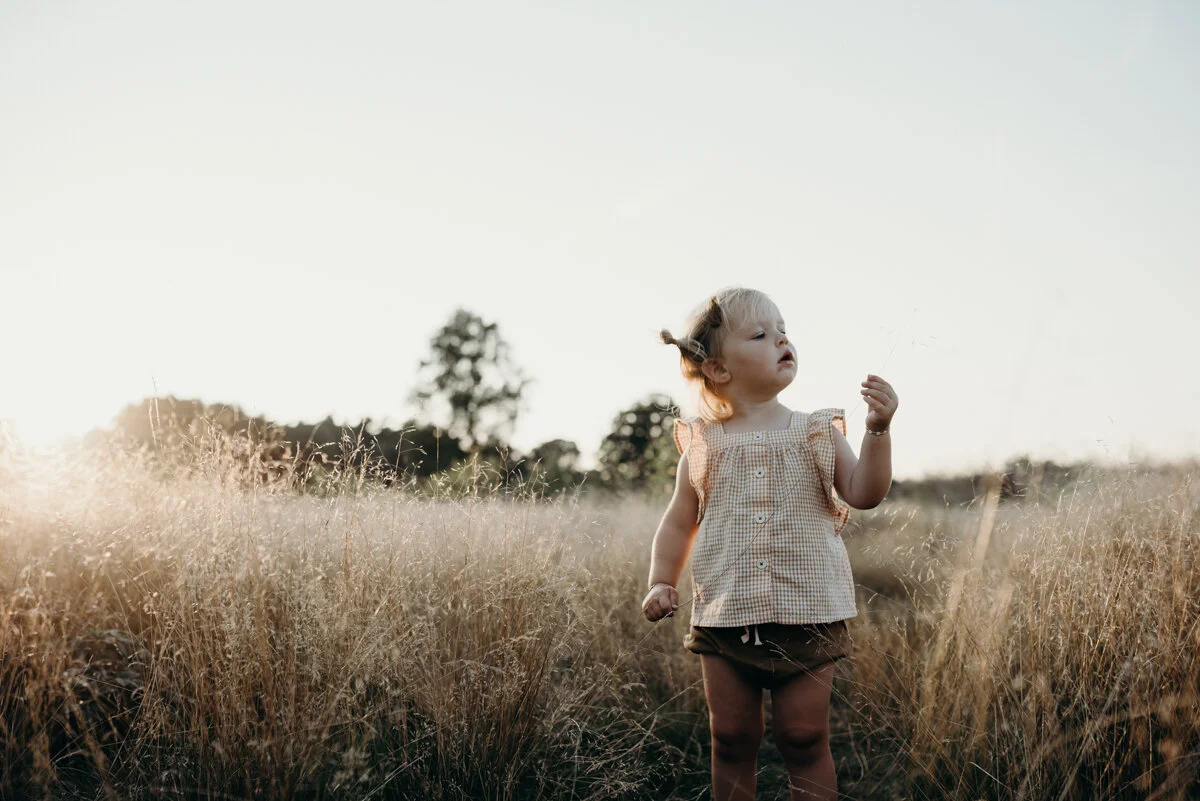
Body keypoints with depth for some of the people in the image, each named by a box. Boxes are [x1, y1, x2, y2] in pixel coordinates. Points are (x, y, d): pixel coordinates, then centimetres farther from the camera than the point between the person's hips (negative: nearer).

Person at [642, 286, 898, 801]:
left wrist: (878, 430, -17)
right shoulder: (705, 447, 4)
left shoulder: (817, 434, 4)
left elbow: (864, 493, -5)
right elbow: (679, 524, 13)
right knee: (732, 740, 9)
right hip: (725, 619, 1)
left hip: (807, 617, -1)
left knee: (804, 738, 3)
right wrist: (662, 584, 1)